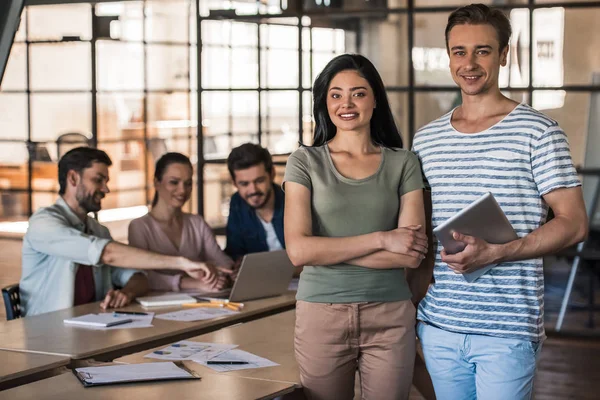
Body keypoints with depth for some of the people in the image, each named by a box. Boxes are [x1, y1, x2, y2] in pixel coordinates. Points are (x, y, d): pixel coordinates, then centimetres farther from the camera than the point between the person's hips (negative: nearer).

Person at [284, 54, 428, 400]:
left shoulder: (403, 164, 4)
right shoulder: (306, 162, 1)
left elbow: (412, 255, -6)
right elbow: (299, 250, -10)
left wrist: (328, 249, -10)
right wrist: (381, 239, -12)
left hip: (390, 318, 1)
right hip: (321, 315, -1)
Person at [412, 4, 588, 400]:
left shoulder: (538, 131, -4)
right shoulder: (426, 138, 11)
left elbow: (574, 224, -8)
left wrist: (494, 253, -20)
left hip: (507, 329, -4)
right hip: (438, 324, 5)